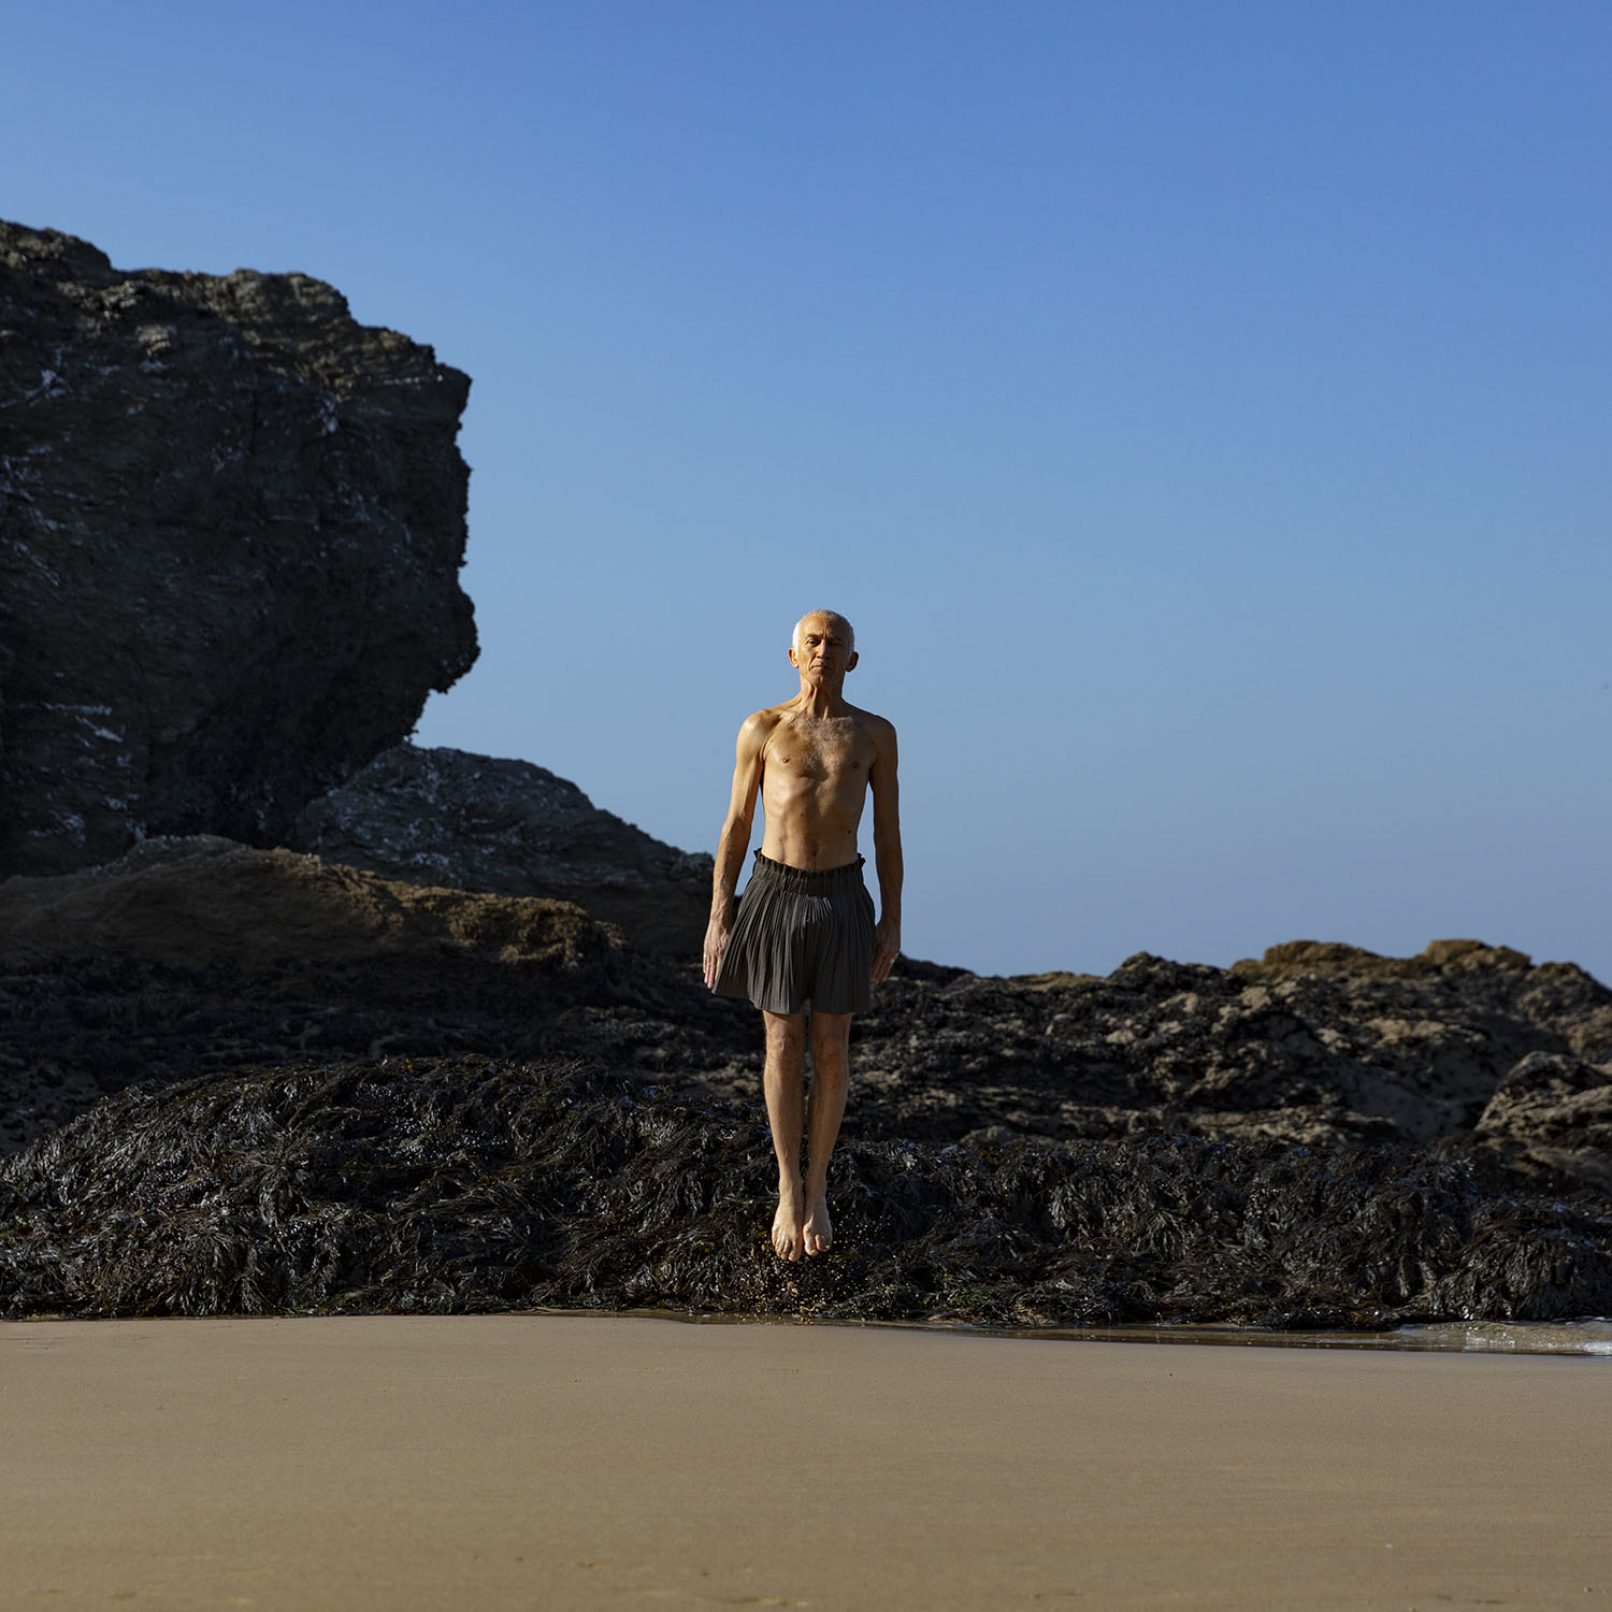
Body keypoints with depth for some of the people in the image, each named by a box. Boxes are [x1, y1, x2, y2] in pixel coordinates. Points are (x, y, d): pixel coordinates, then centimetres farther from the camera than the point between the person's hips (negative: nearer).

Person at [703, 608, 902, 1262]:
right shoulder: (762, 729, -1)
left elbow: (888, 832, 6)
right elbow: (735, 826, 2)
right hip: (775, 895, -1)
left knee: (832, 1050, 6)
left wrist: (892, 920, 2)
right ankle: (789, 1190, 17)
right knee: (783, 1046, 3)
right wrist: (718, 918, -2)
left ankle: (816, 1190, 21)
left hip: (841, 899, 1)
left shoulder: (875, 734, 2)